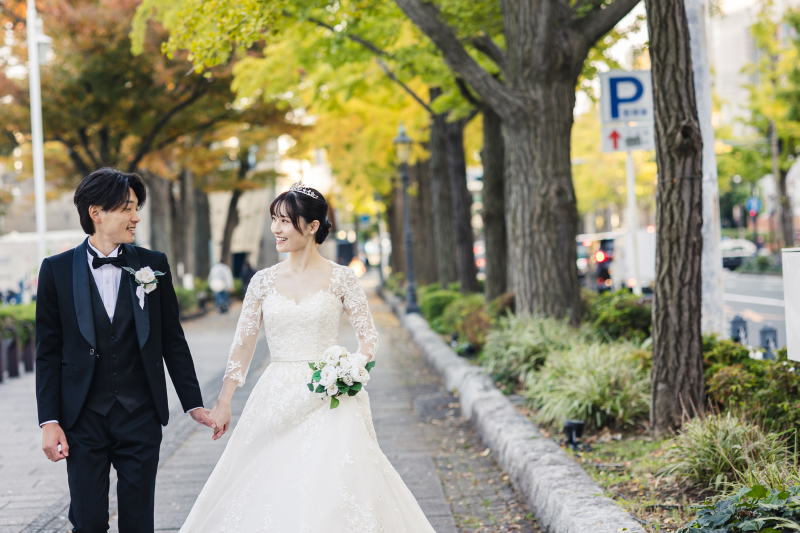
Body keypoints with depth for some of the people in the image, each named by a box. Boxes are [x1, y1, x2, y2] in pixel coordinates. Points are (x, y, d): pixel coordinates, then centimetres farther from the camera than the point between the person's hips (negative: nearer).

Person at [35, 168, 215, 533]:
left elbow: (173, 341, 7)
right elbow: (48, 352, 1)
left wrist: (193, 404, 5)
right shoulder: (56, 270, -1)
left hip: (141, 416, 1)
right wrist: (49, 421, -5)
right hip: (83, 417, -1)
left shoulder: (153, 265, 3)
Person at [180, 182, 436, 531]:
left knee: (329, 495, -7)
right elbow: (243, 345, 7)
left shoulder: (340, 278, -1)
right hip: (276, 405, 3)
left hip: (327, 404, -2)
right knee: (268, 490, 2)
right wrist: (223, 404, 2)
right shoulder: (264, 281, 5)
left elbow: (369, 336, 3)